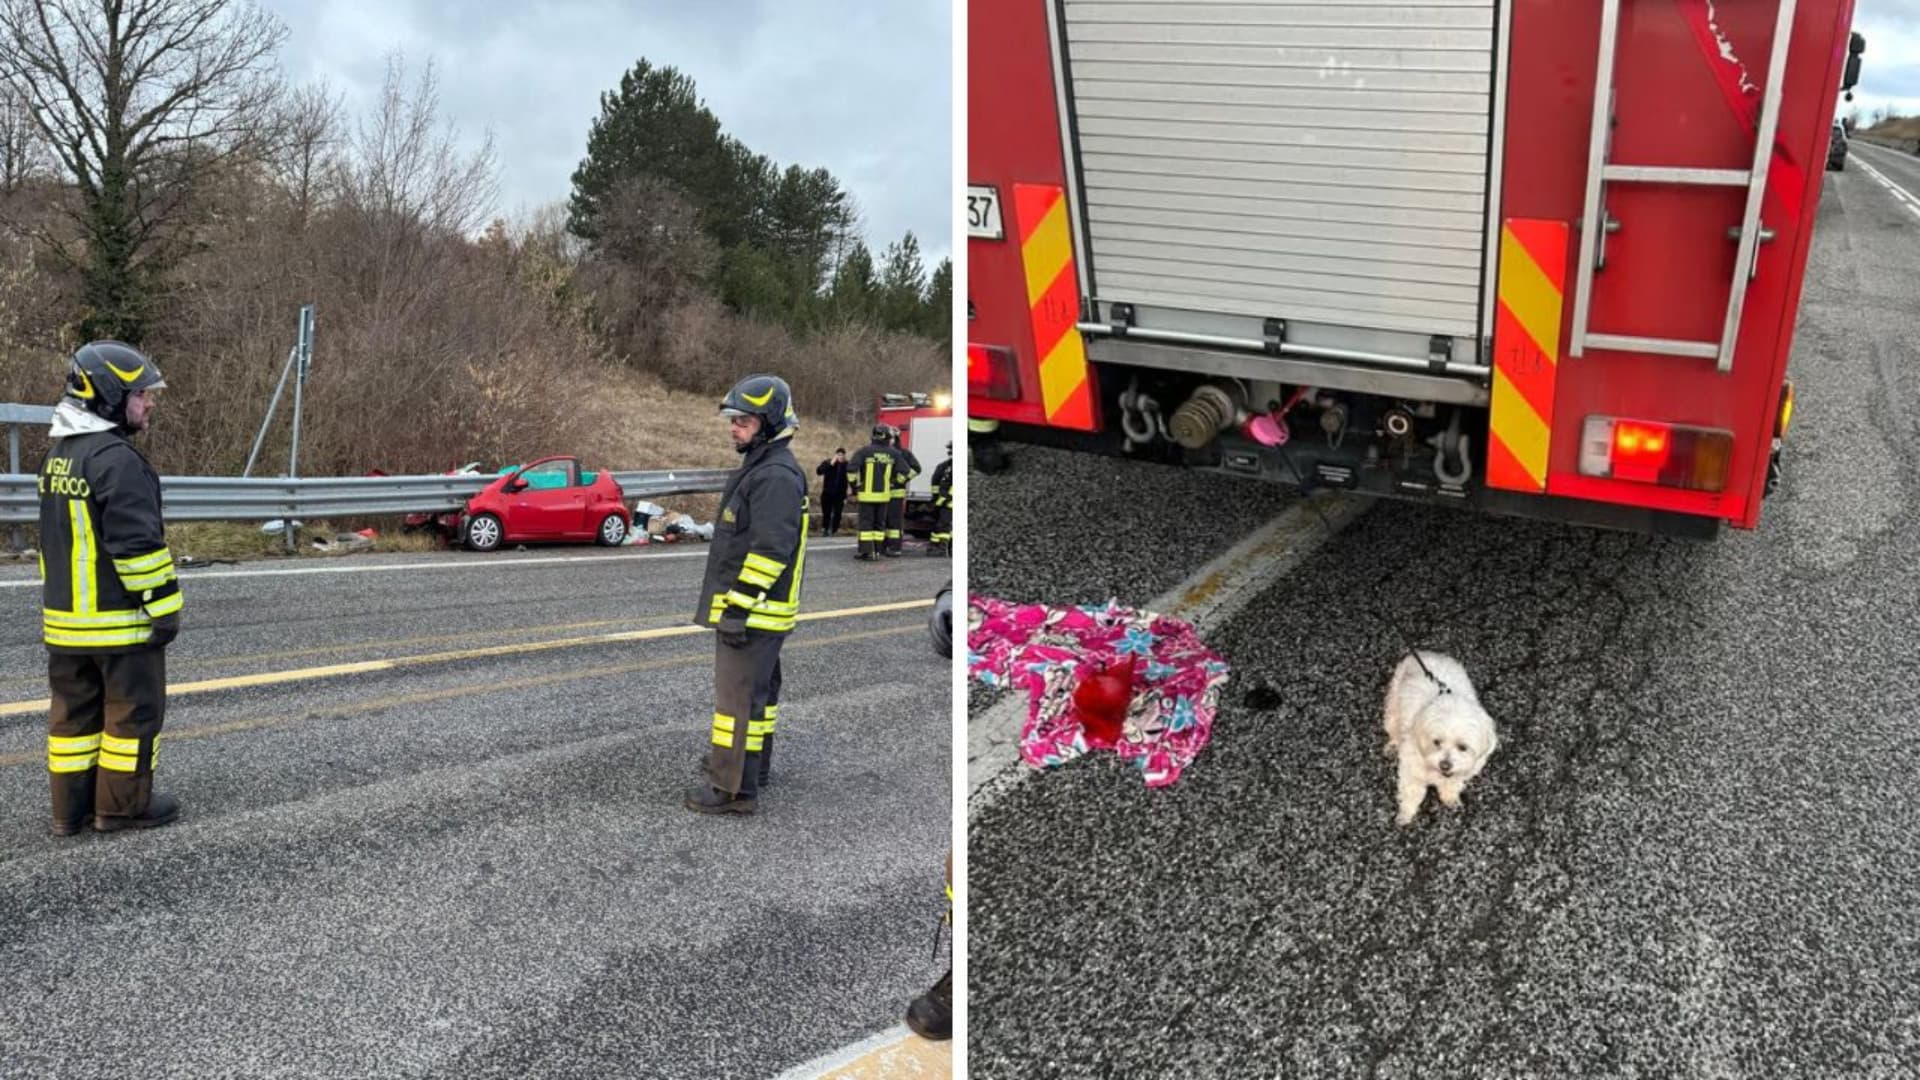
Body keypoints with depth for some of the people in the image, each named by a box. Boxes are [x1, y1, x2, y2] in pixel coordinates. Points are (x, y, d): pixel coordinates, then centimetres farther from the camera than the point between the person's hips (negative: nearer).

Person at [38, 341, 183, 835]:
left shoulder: (58, 455, 13)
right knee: (133, 711, 3)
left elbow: (57, 537, 20)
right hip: (120, 619, -9)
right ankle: (122, 806, 10)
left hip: (66, 617, 9)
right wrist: (164, 607, -16)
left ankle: (70, 808, 20)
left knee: (74, 711, 14)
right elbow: (138, 543, -21)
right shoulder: (117, 460, -18)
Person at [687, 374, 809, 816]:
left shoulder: (776, 477, -19)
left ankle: (733, 788, -1)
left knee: (737, 696, -7)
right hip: (753, 611, 11)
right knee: (759, 690, 20)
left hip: (753, 612, -11)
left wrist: (739, 607, -24)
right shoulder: (760, 469, 16)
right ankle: (755, 764, 34)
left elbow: (769, 551, -25)